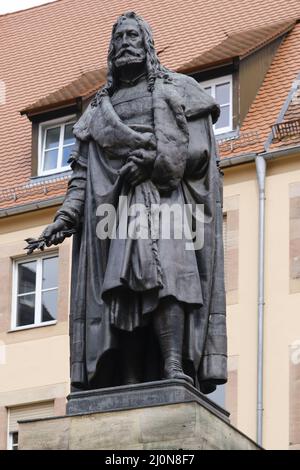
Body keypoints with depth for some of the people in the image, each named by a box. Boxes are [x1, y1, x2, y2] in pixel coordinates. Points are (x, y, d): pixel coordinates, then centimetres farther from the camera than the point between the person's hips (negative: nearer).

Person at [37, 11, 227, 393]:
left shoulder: (178, 89, 16)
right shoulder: (99, 108, 25)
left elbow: (198, 149, 2)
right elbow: (82, 171, 16)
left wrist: (151, 160, -10)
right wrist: (66, 215, 1)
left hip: (166, 196, -3)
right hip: (114, 206, 3)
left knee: (164, 270, -24)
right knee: (118, 288, -11)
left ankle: (175, 367, -33)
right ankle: (130, 384, -18)